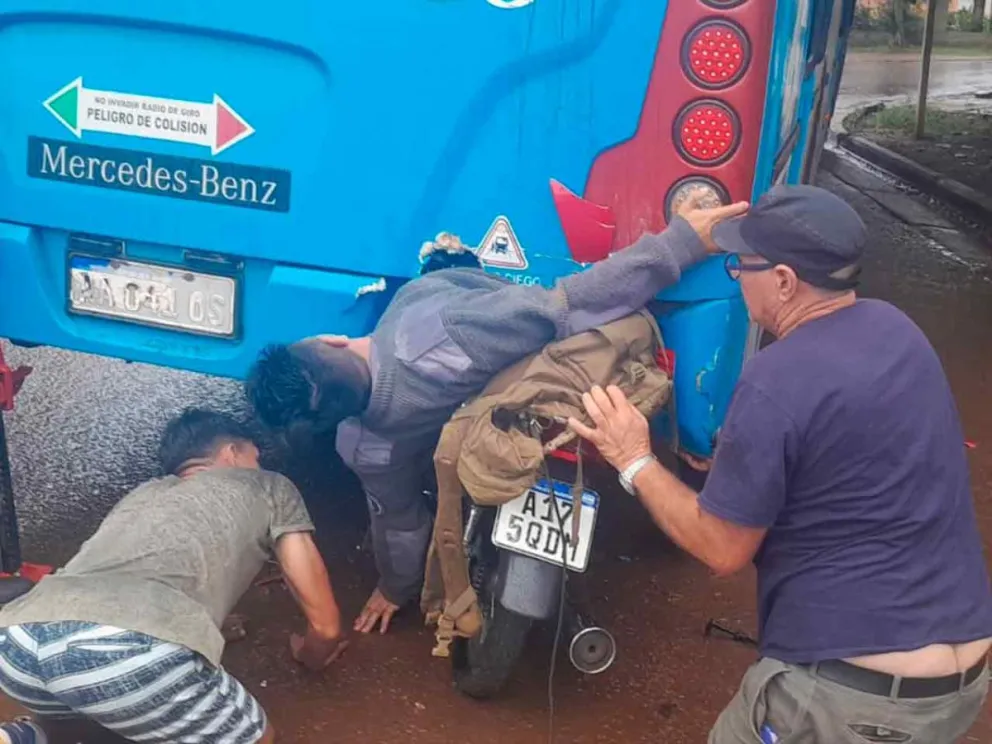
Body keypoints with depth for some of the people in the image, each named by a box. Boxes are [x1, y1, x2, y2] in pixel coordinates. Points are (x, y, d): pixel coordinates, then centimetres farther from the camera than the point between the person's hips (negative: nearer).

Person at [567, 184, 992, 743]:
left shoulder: (777, 382, -20)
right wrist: (738, 451, 24)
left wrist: (634, 462, -2)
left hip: (851, 694, -7)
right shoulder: (895, 328, 3)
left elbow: (722, 549, -12)